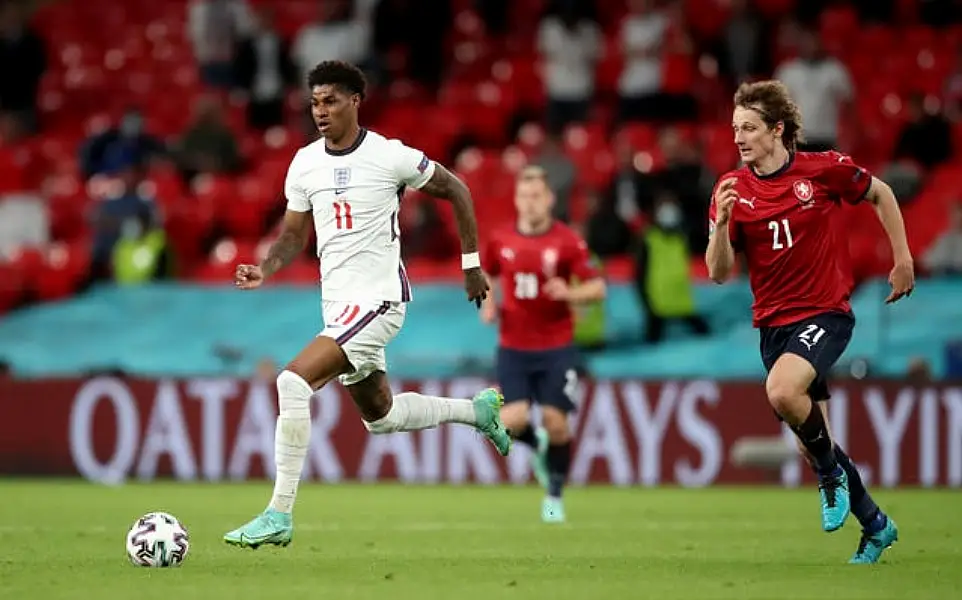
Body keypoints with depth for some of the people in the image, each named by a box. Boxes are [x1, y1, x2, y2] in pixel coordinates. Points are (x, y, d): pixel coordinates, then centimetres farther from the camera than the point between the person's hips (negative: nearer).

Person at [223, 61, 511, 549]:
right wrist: (265, 269, -7)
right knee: (380, 416, 19)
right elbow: (294, 234, 14)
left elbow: (456, 192, 2)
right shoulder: (304, 164, 5)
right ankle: (478, 410, 44)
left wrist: (471, 264, 5)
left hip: (378, 299, -8)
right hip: (337, 303, 8)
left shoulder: (390, 156, -11)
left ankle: (279, 515, -20)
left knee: (293, 381, -23)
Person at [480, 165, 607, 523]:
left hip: (556, 348, -2)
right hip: (513, 348, 2)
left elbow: (598, 288, -6)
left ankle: (554, 497, 15)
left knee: (555, 422, -6)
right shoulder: (501, 241, 2)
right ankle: (536, 445, 24)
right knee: (512, 421, -14)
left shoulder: (567, 242, -6)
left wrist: (569, 293, -25)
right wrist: (487, 304, 1)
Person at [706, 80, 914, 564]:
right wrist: (721, 223, -22)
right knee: (813, 445, 9)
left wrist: (903, 260, 7)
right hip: (772, 322, 5)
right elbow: (719, 273, -5)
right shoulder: (732, 190, -2)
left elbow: (880, 194, 10)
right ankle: (875, 525, 29)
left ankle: (831, 472, -6)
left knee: (781, 391, -32)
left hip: (825, 312, -4)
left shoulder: (825, 169, -9)